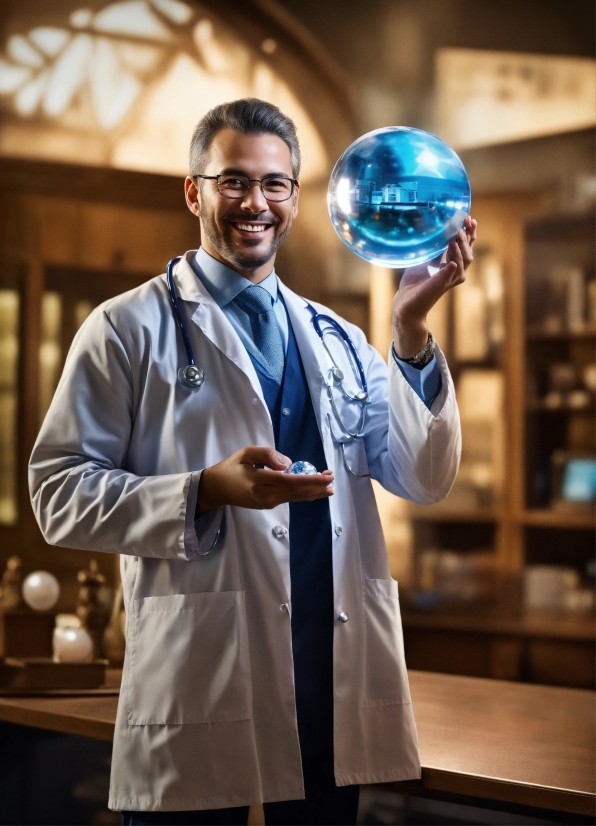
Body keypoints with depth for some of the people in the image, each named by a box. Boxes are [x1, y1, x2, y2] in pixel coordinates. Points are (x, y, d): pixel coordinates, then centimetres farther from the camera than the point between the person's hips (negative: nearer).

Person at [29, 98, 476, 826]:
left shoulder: (338, 342, 14)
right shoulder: (130, 328, 1)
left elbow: (424, 482, 5)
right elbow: (59, 494, -5)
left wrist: (411, 328, -7)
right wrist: (207, 492, -19)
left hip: (337, 691, 4)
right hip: (199, 689, -4)